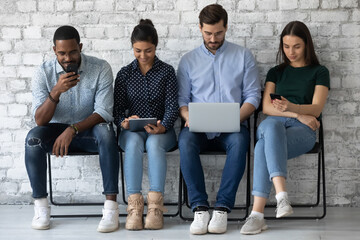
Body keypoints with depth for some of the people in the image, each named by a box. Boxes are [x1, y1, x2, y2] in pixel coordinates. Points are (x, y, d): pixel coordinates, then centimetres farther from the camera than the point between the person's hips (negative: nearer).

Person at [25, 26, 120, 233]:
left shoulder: (101, 69, -11)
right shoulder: (44, 73, -8)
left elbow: (104, 112, -17)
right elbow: (40, 120, -14)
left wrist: (72, 130, -30)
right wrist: (56, 91, -31)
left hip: (89, 130, -1)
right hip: (57, 129, 2)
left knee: (106, 131, -35)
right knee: (33, 138, -29)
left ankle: (111, 205, -34)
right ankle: (41, 205, -19)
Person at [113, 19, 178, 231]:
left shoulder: (167, 72, 6)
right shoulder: (125, 74, 11)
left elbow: (172, 106, -2)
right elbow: (118, 106, 5)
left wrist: (163, 127, -22)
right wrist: (123, 122, -19)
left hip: (161, 130, -1)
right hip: (132, 130, 1)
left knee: (154, 143, -37)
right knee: (134, 142, -35)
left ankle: (156, 206, -41)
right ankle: (134, 205, -40)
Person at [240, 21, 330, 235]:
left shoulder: (319, 72, 14)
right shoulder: (276, 72, 24)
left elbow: (316, 109, -1)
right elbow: (266, 107, 10)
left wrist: (291, 107, -23)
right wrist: (298, 115, -6)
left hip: (303, 131, -2)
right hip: (273, 125, 2)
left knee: (264, 147, -37)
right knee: (272, 125, -40)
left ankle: (257, 214, -44)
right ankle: (282, 194, -51)